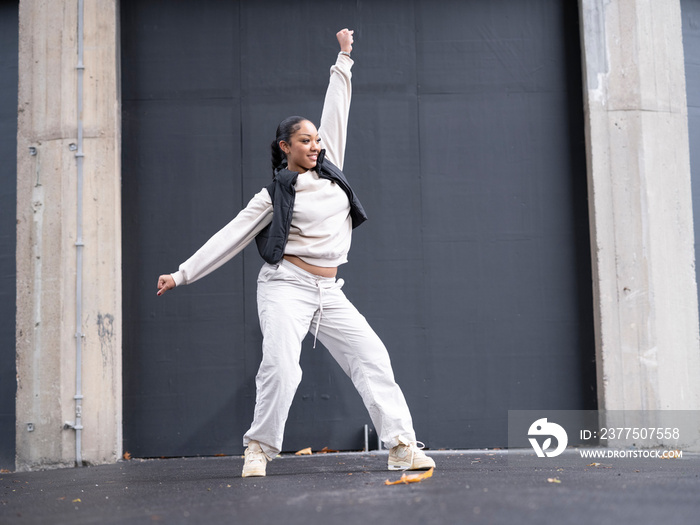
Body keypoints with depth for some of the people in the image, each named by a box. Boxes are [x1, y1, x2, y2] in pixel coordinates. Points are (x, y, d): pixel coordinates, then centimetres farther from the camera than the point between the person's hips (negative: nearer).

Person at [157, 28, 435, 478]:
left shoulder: (330, 167, 11)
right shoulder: (274, 196, 0)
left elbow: (336, 113, 17)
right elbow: (230, 238, 1)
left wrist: (344, 59, 20)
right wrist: (182, 274, -2)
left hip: (329, 292, 5)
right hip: (286, 286, -5)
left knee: (372, 358, -6)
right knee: (280, 368, -20)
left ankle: (402, 445, -7)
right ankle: (260, 449, -3)